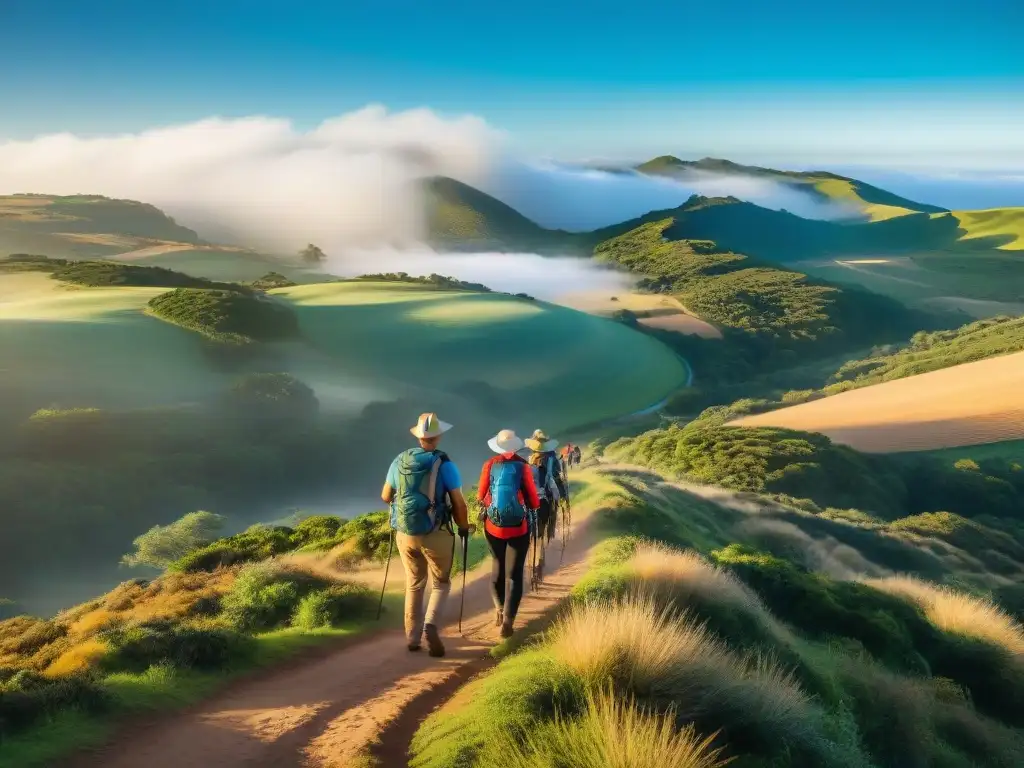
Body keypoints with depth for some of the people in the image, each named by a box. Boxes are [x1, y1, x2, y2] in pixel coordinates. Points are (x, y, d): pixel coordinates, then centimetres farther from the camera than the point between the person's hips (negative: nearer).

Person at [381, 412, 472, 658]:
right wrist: (464, 527, 6)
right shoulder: (444, 464, -11)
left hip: (405, 533, 3)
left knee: (414, 584, 19)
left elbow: (386, 496, 12)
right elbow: (459, 503, -12)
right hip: (436, 534, -3)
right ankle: (431, 626, -10)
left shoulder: (399, 461, 1)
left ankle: (412, 637, 21)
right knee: (440, 583, 13)